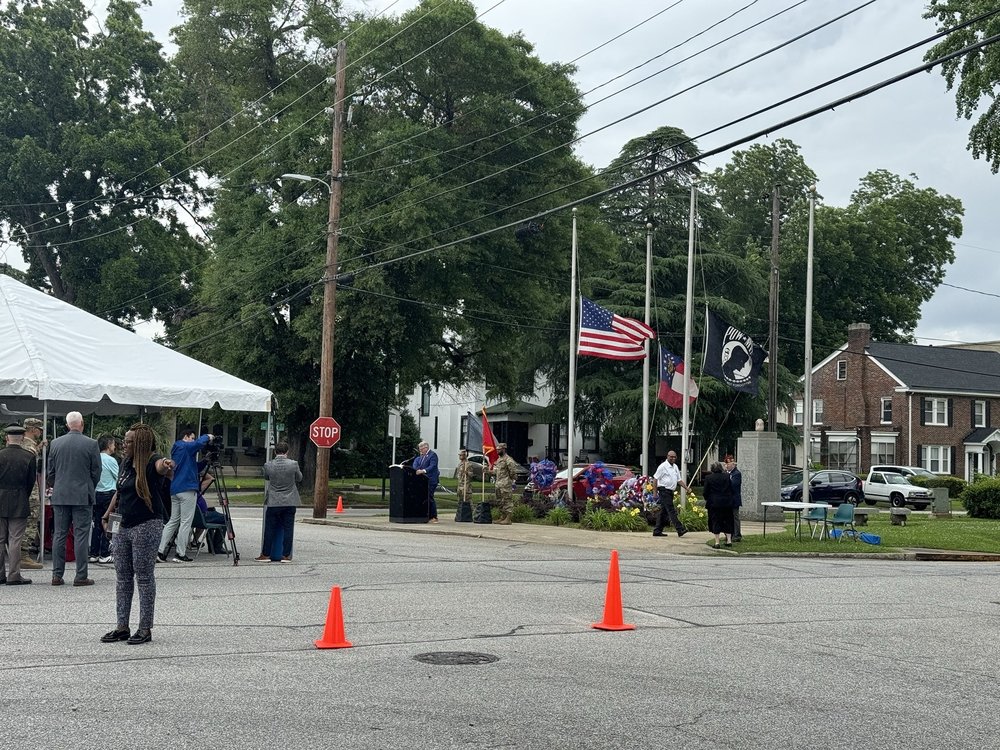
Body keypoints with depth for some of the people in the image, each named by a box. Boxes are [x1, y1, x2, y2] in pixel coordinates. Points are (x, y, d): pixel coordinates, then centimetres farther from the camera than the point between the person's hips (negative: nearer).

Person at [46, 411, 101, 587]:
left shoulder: (55, 443, 2)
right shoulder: (91, 444, -7)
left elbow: (50, 471, 8)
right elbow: (96, 471, -2)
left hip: (60, 496, 3)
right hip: (82, 496, -3)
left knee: (59, 535, 8)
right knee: (81, 536, -1)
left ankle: (57, 575, 10)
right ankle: (81, 576, -1)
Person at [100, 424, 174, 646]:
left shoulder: (152, 461, -14)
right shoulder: (126, 464, 9)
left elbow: (161, 467, -40)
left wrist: (167, 465, -62)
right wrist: (109, 512, 17)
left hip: (146, 526, -8)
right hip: (123, 526, 8)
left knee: (144, 577, -1)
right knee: (122, 577, 12)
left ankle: (145, 629, 7)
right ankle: (122, 627, 20)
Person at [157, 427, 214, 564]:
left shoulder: (176, 449, 20)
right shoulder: (186, 447, -7)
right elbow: (200, 442, -24)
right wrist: (207, 437, -4)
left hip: (175, 489, 9)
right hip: (187, 489, -9)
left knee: (173, 521, 11)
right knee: (186, 522, -3)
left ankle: (160, 551, 6)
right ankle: (181, 554, -3)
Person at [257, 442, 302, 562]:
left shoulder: (268, 465, -8)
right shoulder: (293, 464, -10)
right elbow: (299, 478, 6)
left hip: (273, 502, 0)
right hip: (290, 502, 0)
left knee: (270, 529, 9)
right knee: (288, 529, 5)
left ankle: (266, 554, 13)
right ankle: (286, 555, 6)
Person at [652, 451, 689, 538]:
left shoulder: (675, 467, 16)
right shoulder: (663, 466, -8)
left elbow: (679, 480, 20)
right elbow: (655, 478, -8)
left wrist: (687, 488, 9)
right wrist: (655, 491, -13)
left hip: (670, 491, 9)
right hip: (664, 490, -9)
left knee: (664, 511, 10)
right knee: (671, 511, -12)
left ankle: (657, 531, 14)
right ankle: (680, 530, -18)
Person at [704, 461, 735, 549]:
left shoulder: (709, 478, -6)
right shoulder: (727, 476, 3)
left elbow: (705, 492, -3)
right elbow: (732, 489, 8)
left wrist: (706, 500, 13)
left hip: (714, 503, -3)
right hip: (727, 503, 3)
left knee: (715, 522, 2)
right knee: (727, 521, 13)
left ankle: (717, 542, -1)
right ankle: (729, 540, 11)